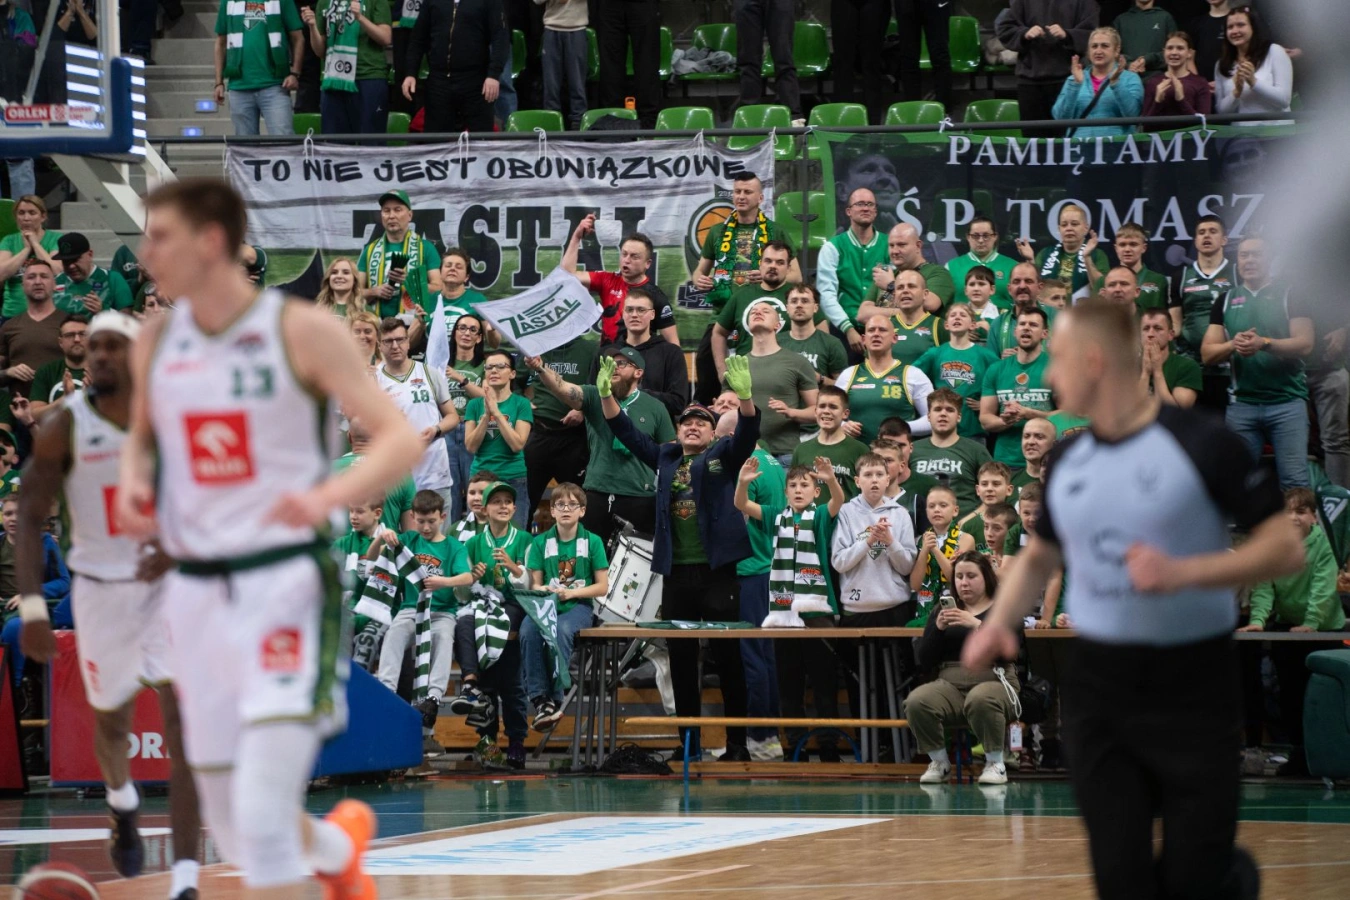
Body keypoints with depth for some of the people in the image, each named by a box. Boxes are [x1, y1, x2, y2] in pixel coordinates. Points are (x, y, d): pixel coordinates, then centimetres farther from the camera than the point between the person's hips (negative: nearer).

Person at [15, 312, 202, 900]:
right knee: (111, 720, 18)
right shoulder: (65, 428, -9)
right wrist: (31, 608, -17)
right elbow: (30, 519, -7)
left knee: (183, 722, -15)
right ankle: (122, 806, 54)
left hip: (170, 583, -1)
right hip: (100, 588, 1)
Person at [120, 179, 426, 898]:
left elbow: (400, 438, -10)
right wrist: (132, 482, 2)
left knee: (262, 815, -20)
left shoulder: (302, 331, -8)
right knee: (231, 829, 10)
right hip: (196, 592, 6)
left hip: (284, 585, -5)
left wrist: (329, 495, -29)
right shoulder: (156, 342, 8)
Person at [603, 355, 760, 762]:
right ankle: (688, 740, 13)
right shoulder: (665, 457, 16)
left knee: (728, 656, -2)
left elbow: (747, 434, -11)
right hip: (675, 571, 4)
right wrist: (606, 395, 0)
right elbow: (627, 432, 14)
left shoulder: (724, 456, 5)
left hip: (716, 569, -4)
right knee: (681, 659, 6)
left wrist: (745, 396, -30)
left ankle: (737, 742, 1)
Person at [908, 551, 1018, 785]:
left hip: (993, 681, -3)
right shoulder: (944, 612, 19)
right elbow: (924, 660, 10)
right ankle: (939, 763, -9)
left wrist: (977, 625, -21)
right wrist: (938, 629, -7)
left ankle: (996, 764, -21)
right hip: (950, 684, 3)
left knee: (981, 700, -40)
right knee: (916, 702, -28)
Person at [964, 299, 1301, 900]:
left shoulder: (1200, 444, -11)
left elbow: (1286, 549, -11)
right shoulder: (1068, 461, 7)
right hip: (1096, 696, 5)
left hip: (1193, 692, -5)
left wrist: (1183, 572, -25)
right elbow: (1039, 557, 22)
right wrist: (1000, 622, 2)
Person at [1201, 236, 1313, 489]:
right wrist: (1233, 344, -14)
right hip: (1241, 403, 3)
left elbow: (1305, 344, -7)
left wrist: (1264, 343, -21)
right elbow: (1207, 354, 7)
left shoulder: (1289, 296, 4)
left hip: (1287, 402, -3)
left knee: (1295, 481, -8)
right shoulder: (1225, 302, 12)